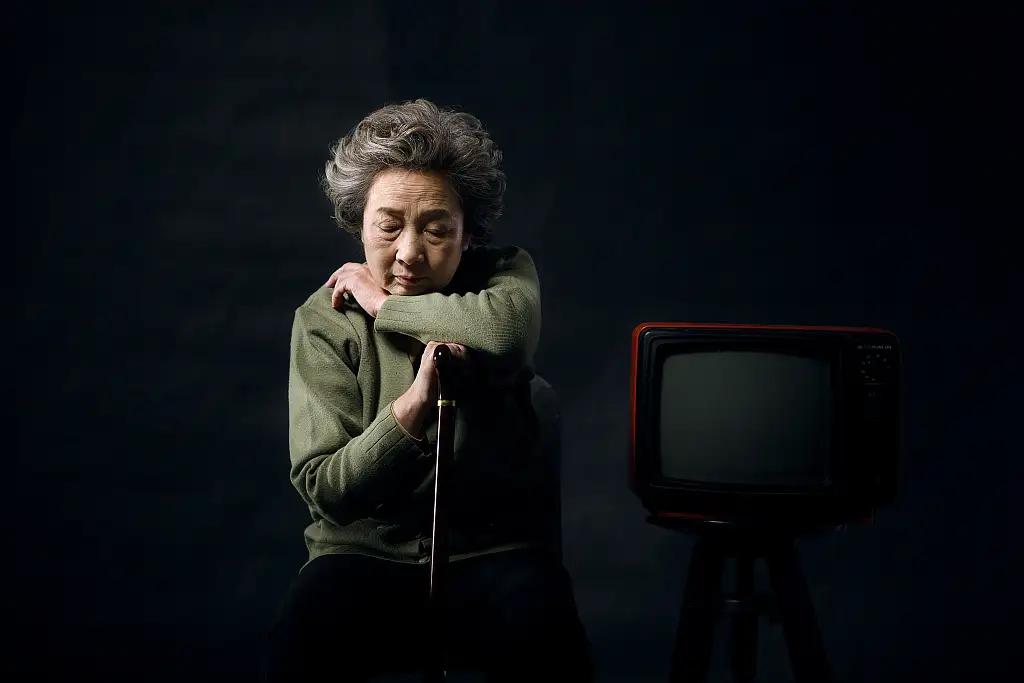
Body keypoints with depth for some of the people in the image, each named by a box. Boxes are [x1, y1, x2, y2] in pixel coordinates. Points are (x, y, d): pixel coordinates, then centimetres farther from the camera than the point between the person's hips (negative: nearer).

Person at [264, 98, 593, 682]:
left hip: (494, 550, 0)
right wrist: (413, 405, -27)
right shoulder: (325, 319, -2)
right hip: (366, 554, 0)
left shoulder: (505, 273, 0)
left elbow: (505, 329, -28)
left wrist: (383, 303, -13)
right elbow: (323, 489, -11)